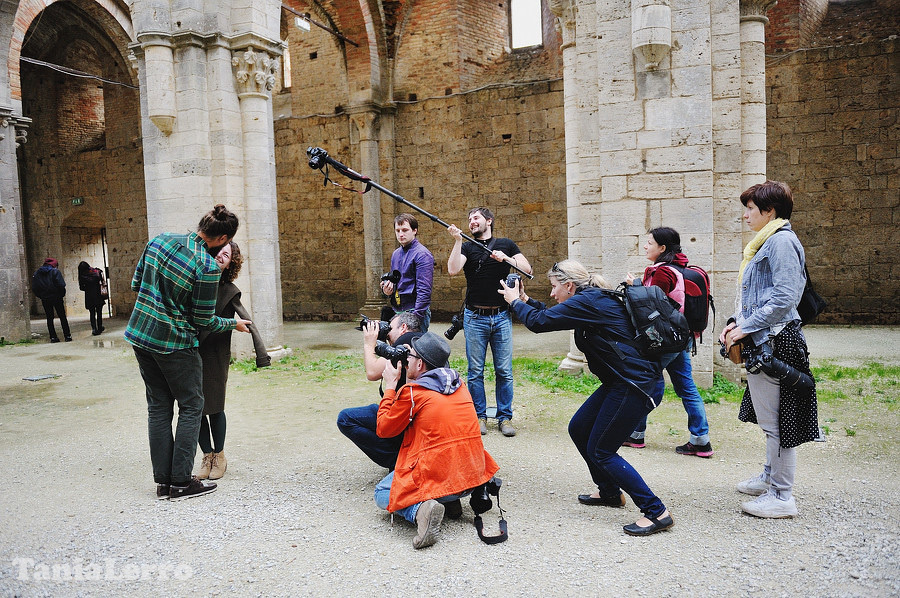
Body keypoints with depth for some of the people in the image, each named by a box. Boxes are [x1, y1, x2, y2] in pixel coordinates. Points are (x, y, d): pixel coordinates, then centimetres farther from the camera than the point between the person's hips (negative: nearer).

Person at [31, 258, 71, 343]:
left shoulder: (36, 273, 8)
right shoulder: (55, 271, -7)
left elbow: (34, 288, 4)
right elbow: (61, 285, -16)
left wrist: (41, 296, 12)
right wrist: (62, 294, -2)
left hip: (45, 300, 3)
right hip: (56, 297, -3)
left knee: (49, 318, 9)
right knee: (62, 317, 4)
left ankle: (53, 337, 4)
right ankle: (67, 336, 2)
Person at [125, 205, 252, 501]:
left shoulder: (159, 240, 1)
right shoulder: (208, 267, -19)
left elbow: (136, 284, 10)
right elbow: (204, 321, -12)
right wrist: (234, 324, 6)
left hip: (139, 334, 7)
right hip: (174, 343, -7)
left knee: (158, 407, 13)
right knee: (191, 407, 7)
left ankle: (163, 480, 18)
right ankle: (181, 482, 9)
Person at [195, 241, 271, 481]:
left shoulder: (229, 291, -7)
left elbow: (248, 323, -9)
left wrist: (262, 354, -15)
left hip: (215, 355, -3)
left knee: (214, 406, 4)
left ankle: (219, 456, 24)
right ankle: (207, 456, 23)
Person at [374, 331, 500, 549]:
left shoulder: (411, 392, -12)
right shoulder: (458, 384, 7)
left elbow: (384, 429, 2)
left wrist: (390, 386, 8)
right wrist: (408, 380, 23)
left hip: (439, 479, -7)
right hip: (473, 474, 7)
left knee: (382, 494, 16)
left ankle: (419, 509, -13)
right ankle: (450, 501, 13)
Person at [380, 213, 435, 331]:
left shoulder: (422, 254, -11)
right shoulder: (395, 254, 15)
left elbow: (424, 290, -17)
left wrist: (416, 316, -22)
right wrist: (387, 289, 3)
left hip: (415, 312, -7)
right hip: (396, 312, 8)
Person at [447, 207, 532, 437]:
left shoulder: (506, 245, 11)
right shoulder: (467, 247, 9)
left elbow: (527, 270, 2)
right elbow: (453, 270, -9)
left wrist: (505, 258, -11)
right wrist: (457, 240, -12)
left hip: (502, 317, 0)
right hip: (475, 318, 0)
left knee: (504, 371, 2)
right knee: (475, 371, 3)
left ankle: (505, 417, 13)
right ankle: (479, 416, 14)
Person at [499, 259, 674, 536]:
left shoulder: (587, 302, -18)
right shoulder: (595, 299, 12)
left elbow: (538, 322, -17)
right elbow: (554, 316, 26)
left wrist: (515, 302, 0)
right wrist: (526, 301, 20)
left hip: (638, 386, -10)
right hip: (622, 382, 10)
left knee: (600, 451, -1)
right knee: (578, 429, 17)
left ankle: (657, 512, 3)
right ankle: (610, 492, 33)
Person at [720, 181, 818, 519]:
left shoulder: (781, 241, -14)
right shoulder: (766, 242, 18)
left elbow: (784, 298, -22)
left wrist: (746, 327, -18)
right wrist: (736, 322, 8)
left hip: (775, 342, -11)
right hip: (764, 342, 11)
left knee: (776, 419, -3)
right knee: (770, 417, 20)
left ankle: (782, 497, 7)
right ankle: (770, 477, 34)